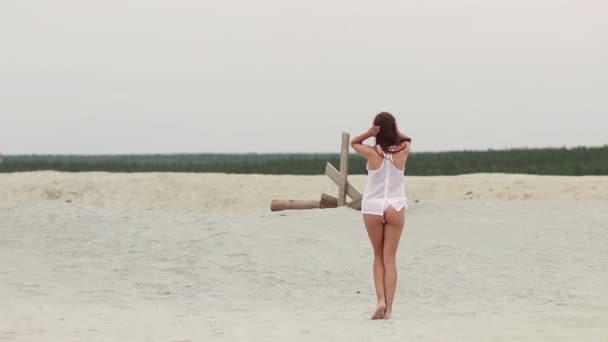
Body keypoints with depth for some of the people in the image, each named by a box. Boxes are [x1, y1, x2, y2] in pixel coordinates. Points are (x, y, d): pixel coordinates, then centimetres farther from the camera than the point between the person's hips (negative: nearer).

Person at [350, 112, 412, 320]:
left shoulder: (372, 153, -9)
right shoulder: (403, 151, -4)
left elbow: (353, 143, 11)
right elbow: (406, 139, 20)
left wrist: (369, 133, -9)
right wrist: (395, 131, -2)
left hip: (373, 208, -1)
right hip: (395, 207, 1)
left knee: (379, 257, 14)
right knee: (390, 259, 2)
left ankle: (381, 300, -3)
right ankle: (388, 309, -4)